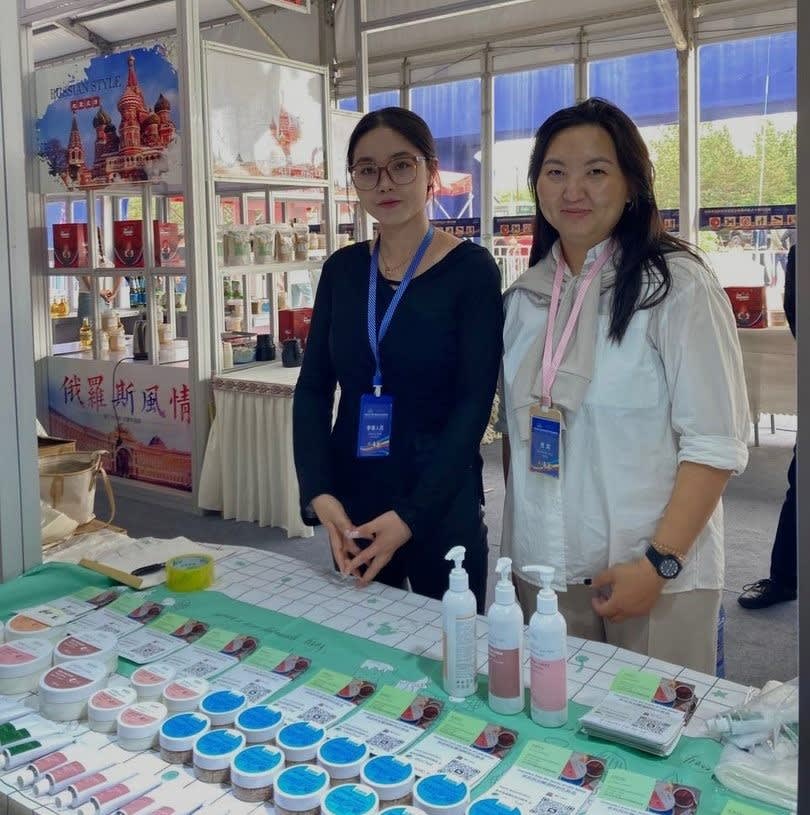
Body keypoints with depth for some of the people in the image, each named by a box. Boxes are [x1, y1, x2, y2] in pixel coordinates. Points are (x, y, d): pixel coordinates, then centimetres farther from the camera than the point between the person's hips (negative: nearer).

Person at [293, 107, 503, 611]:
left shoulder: (471, 270, -8)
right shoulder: (342, 269, 5)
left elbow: (474, 404, -13)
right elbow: (313, 387, 3)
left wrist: (410, 516, -19)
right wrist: (319, 494, -11)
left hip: (442, 506, -4)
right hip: (349, 503, 4)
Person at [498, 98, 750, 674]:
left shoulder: (676, 285, -10)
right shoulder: (525, 296, 7)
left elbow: (717, 444, -13)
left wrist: (659, 563, -18)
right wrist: (517, 536, 8)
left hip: (659, 576, -4)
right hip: (541, 571, 5)